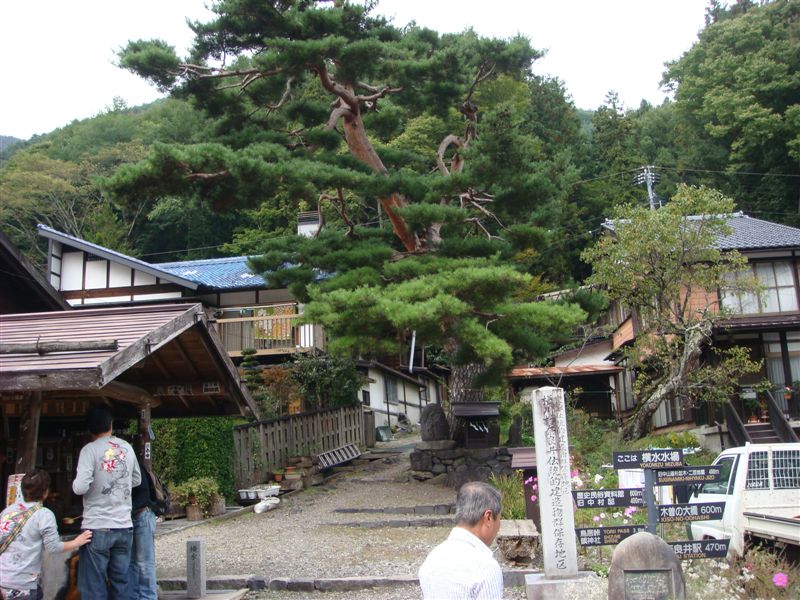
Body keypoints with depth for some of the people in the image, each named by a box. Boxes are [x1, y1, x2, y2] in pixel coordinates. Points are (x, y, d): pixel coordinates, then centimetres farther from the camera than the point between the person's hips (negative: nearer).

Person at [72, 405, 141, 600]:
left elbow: (80, 488, -15)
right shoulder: (126, 448, 6)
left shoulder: (90, 450, -8)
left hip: (98, 528, -4)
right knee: (120, 584, 11)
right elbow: (137, 480, 17)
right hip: (124, 527, 4)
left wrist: (75, 483, 6)